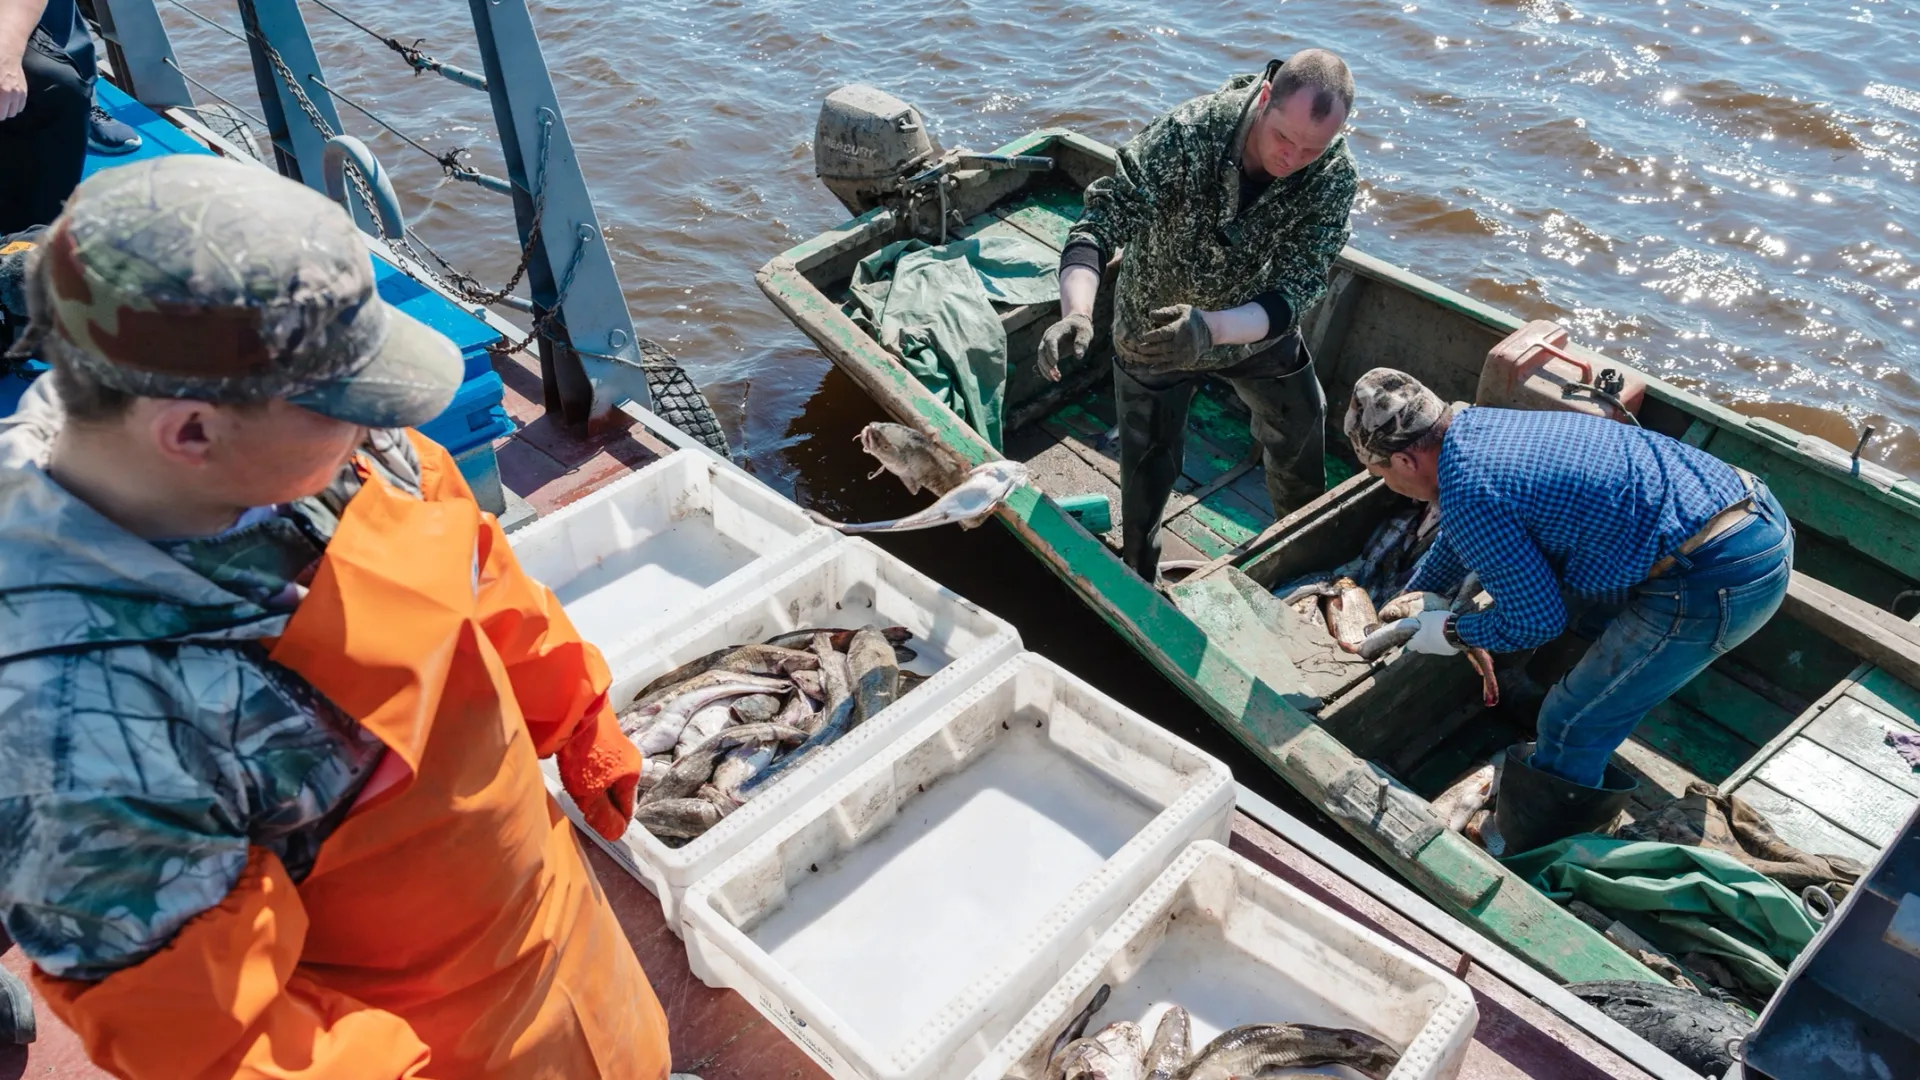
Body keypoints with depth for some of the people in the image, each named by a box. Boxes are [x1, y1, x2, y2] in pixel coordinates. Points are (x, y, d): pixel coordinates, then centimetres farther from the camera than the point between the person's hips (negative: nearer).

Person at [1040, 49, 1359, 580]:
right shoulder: (1187, 134, -34)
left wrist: (1212, 327, -51)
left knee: (1301, 436, 21)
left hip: (1257, 328, 3)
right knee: (1149, 473, 9)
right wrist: (1077, 314, -57)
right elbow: (1100, 223, -38)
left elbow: (1294, 292, -31)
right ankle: (1139, 581, 38)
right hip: (1154, 329, -3)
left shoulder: (1334, 172, -27)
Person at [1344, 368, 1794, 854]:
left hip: (1718, 578, -10)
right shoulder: (1476, 423, 12)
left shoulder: (1468, 493, -17)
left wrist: (1449, 633, 7)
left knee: (1571, 726, 3)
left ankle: (1525, 854, 25)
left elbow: (1538, 620, -9)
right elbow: (1457, 541, 32)